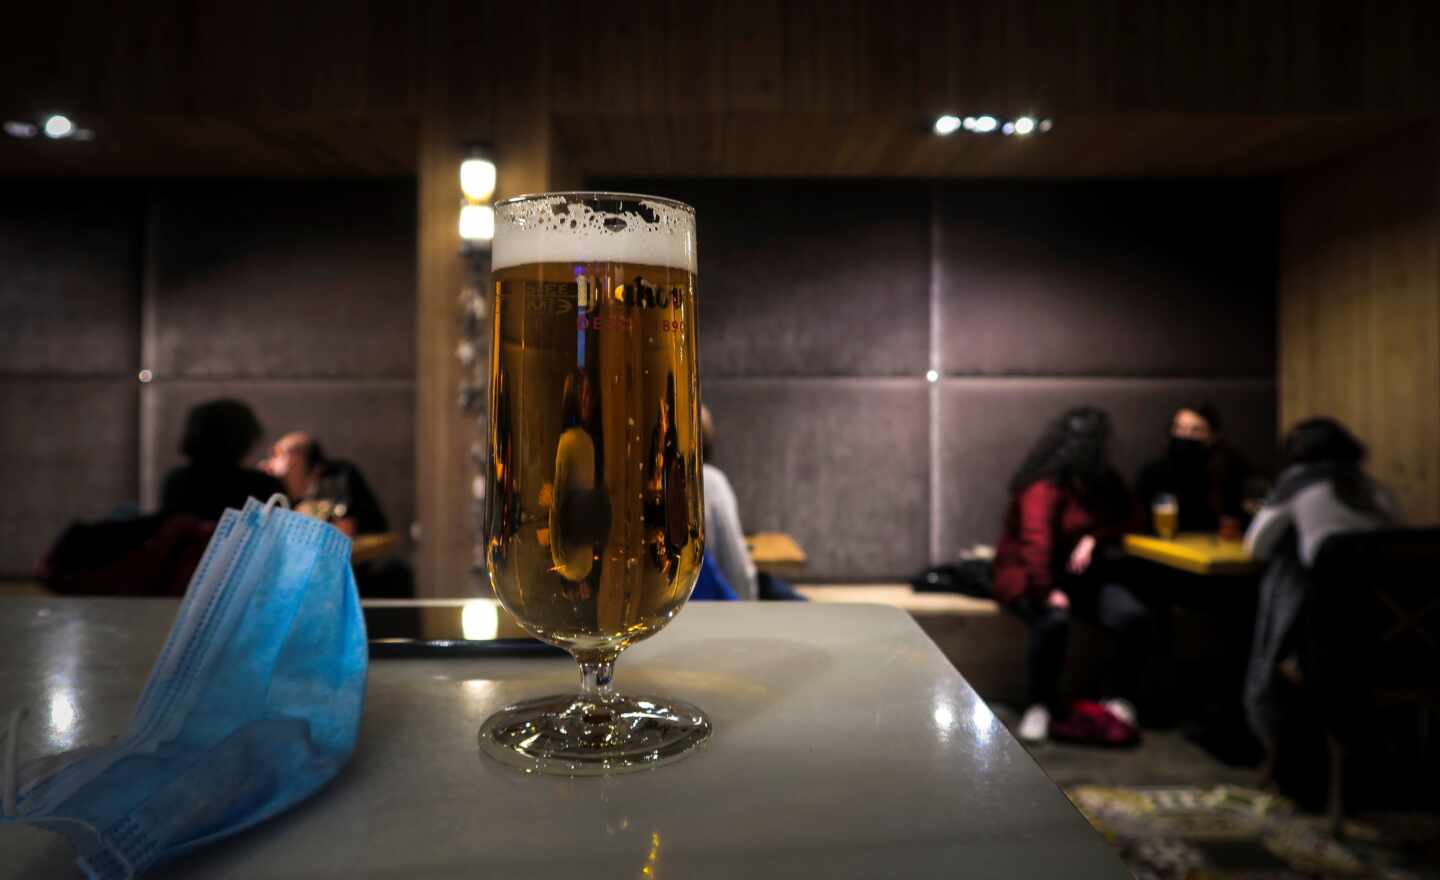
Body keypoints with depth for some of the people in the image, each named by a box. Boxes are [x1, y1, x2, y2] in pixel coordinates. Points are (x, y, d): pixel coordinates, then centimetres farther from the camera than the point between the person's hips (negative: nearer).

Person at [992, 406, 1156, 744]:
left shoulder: (1100, 480, 5)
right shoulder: (1043, 486, -20)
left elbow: (1125, 516, 11)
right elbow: (1035, 541, -31)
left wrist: (1093, 538, -9)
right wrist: (1048, 592, -43)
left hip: (1081, 575, 7)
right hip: (1030, 576, -6)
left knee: (1137, 618, -18)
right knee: (1054, 619, -38)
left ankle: (1119, 697, 2)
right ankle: (1040, 706, -17)